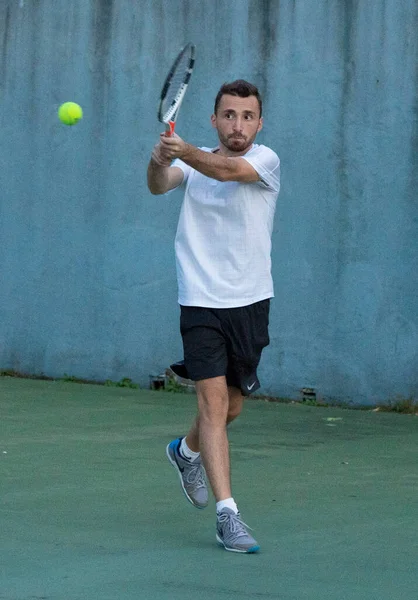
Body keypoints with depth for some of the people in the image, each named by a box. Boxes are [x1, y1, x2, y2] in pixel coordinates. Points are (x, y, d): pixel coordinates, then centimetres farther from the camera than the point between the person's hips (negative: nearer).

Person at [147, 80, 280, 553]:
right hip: (201, 301, -1)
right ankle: (227, 513, -14)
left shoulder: (265, 160, -5)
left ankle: (187, 451, 47)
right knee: (213, 401, -14)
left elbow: (227, 170, -26)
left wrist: (185, 152, -45)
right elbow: (160, 185, -17)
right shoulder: (195, 162, 3)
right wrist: (159, 163, -41)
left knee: (230, 407, 15)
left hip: (250, 302, 1)